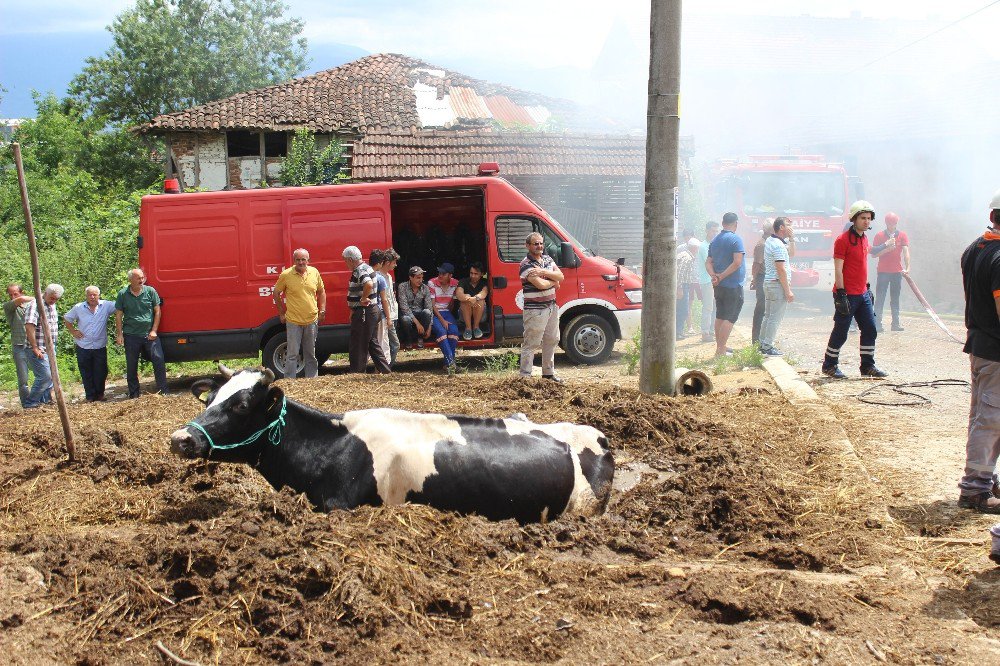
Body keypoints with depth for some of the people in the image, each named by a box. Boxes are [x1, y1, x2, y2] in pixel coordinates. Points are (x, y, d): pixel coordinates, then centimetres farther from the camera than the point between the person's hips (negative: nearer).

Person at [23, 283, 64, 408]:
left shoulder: (52, 306, 12)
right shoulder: (35, 305, -16)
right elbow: (29, 327, -24)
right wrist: (35, 348, -23)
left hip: (50, 348, 9)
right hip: (39, 350, -9)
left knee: (51, 375, 13)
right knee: (45, 376, -11)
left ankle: (45, 400, 25)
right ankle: (30, 403, 0)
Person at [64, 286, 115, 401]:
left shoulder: (106, 306, -4)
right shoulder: (78, 308, 2)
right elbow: (66, 319, 15)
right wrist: (73, 331, 5)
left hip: (100, 347, -1)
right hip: (83, 348, 1)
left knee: (100, 373, 5)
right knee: (86, 374, 6)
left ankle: (100, 394, 22)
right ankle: (90, 396, 16)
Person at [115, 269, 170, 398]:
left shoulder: (150, 291, 2)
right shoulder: (123, 294, 2)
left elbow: (157, 311, 4)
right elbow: (118, 316, 5)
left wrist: (154, 331, -2)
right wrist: (119, 334, -1)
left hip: (149, 335, 0)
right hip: (131, 335, 0)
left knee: (159, 361, -7)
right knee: (131, 366, 6)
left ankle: (163, 391, 2)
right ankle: (134, 395, 16)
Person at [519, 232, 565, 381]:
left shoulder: (547, 259, 10)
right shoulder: (526, 265, -15)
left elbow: (561, 276, -1)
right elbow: (541, 285, -25)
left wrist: (543, 272, -17)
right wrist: (554, 281, -5)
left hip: (551, 306, 9)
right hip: (535, 310, -8)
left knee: (551, 340, 17)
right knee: (530, 344, -5)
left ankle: (548, 372, 30)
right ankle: (525, 376, -1)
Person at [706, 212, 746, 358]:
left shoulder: (715, 240, 11)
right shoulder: (736, 239, -12)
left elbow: (708, 262, 9)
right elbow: (737, 262, -22)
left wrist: (714, 275, -6)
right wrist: (721, 276, -15)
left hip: (719, 286, 8)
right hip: (733, 286, -7)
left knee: (720, 317, 15)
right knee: (730, 318, -5)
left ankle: (720, 348, 21)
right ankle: (721, 351, -9)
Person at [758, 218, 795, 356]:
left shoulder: (769, 241, 14)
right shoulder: (778, 245, -18)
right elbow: (781, 270, -21)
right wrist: (788, 291, -20)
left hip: (768, 282, 10)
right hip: (777, 284, -10)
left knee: (768, 316, 16)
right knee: (775, 318, -5)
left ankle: (763, 343, 21)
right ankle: (768, 347, -3)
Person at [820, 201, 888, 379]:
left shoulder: (864, 239, 13)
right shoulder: (843, 240, -13)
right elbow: (838, 270, -16)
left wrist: (867, 287, 21)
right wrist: (841, 294, -20)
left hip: (862, 294, 8)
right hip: (847, 295, -8)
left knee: (870, 329, 7)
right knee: (840, 332, 0)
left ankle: (868, 366, 16)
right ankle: (829, 366, 13)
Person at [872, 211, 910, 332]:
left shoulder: (902, 235, 3)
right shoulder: (879, 236, 0)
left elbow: (906, 251, -8)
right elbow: (873, 254, -3)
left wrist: (907, 267, -22)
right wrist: (887, 248, -18)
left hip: (897, 271, 2)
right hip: (883, 271, -2)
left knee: (895, 298, 9)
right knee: (880, 298, -4)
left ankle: (896, 323, 13)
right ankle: (877, 323, -4)